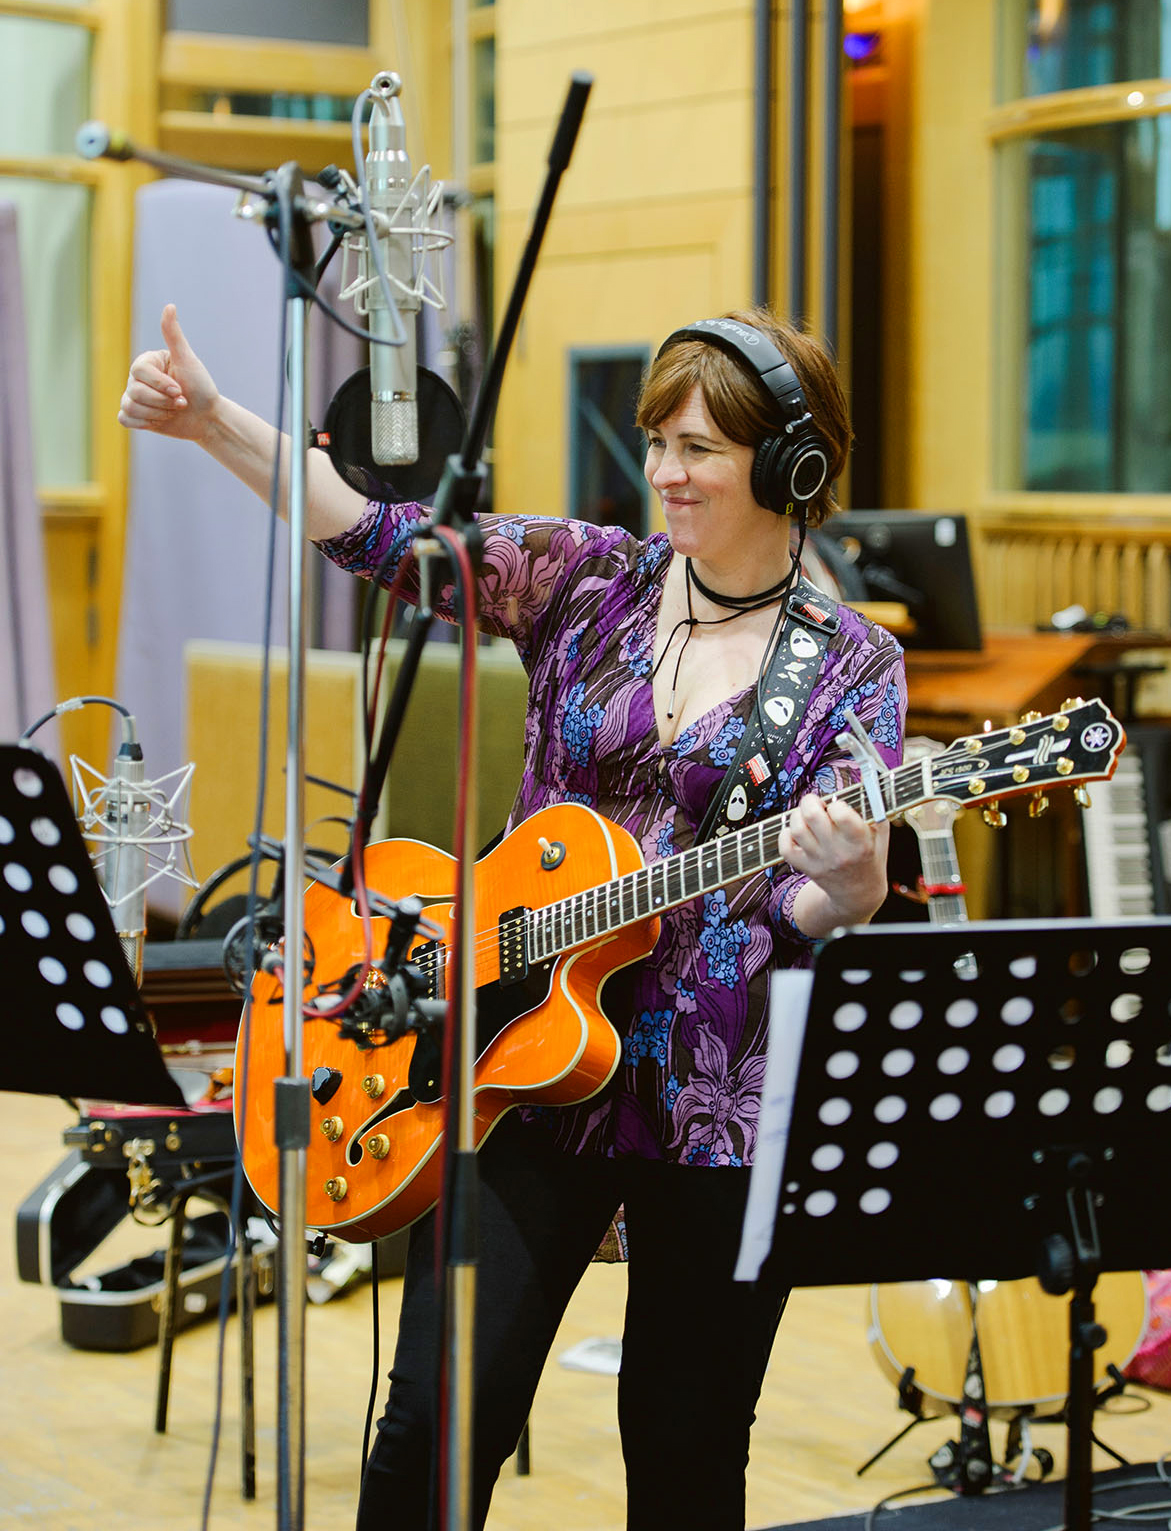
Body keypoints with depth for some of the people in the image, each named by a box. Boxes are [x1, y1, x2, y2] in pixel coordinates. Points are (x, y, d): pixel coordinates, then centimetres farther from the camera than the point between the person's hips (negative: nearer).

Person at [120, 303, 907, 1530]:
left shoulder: (851, 665, 0)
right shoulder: (587, 580, 5)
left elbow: (815, 901, -8)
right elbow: (387, 537, -4)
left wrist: (848, 880, -32)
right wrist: (211, 421, -15)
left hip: (718, 1104, -2)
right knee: (440, 1421, -4)